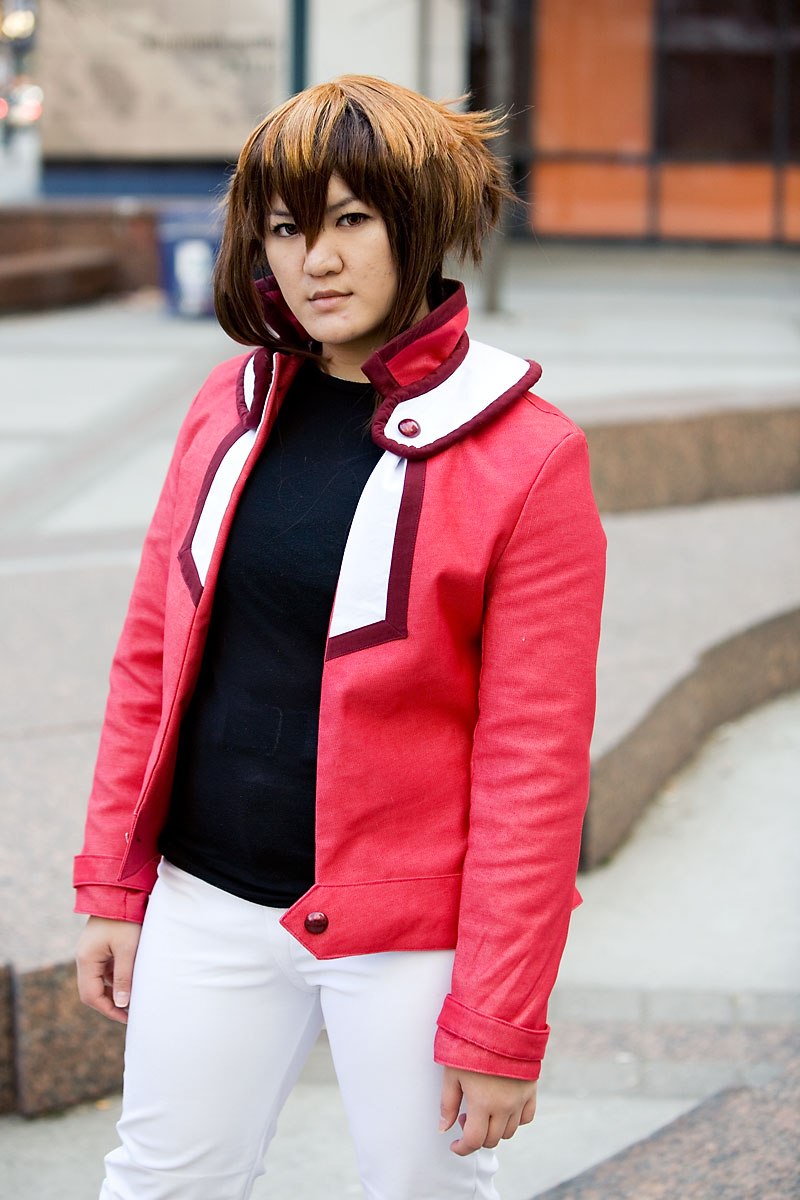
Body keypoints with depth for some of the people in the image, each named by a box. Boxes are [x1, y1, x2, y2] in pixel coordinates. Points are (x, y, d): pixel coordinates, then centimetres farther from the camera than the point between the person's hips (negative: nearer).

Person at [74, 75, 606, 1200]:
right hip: (210, 905, 4)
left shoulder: (525, 455, -12)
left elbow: (533, 761, -13)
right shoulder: (231, 407, 3)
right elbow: (152, 654, 10)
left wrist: (498, 1022, -13)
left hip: (411, 935, -4)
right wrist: (114, 884, 7)